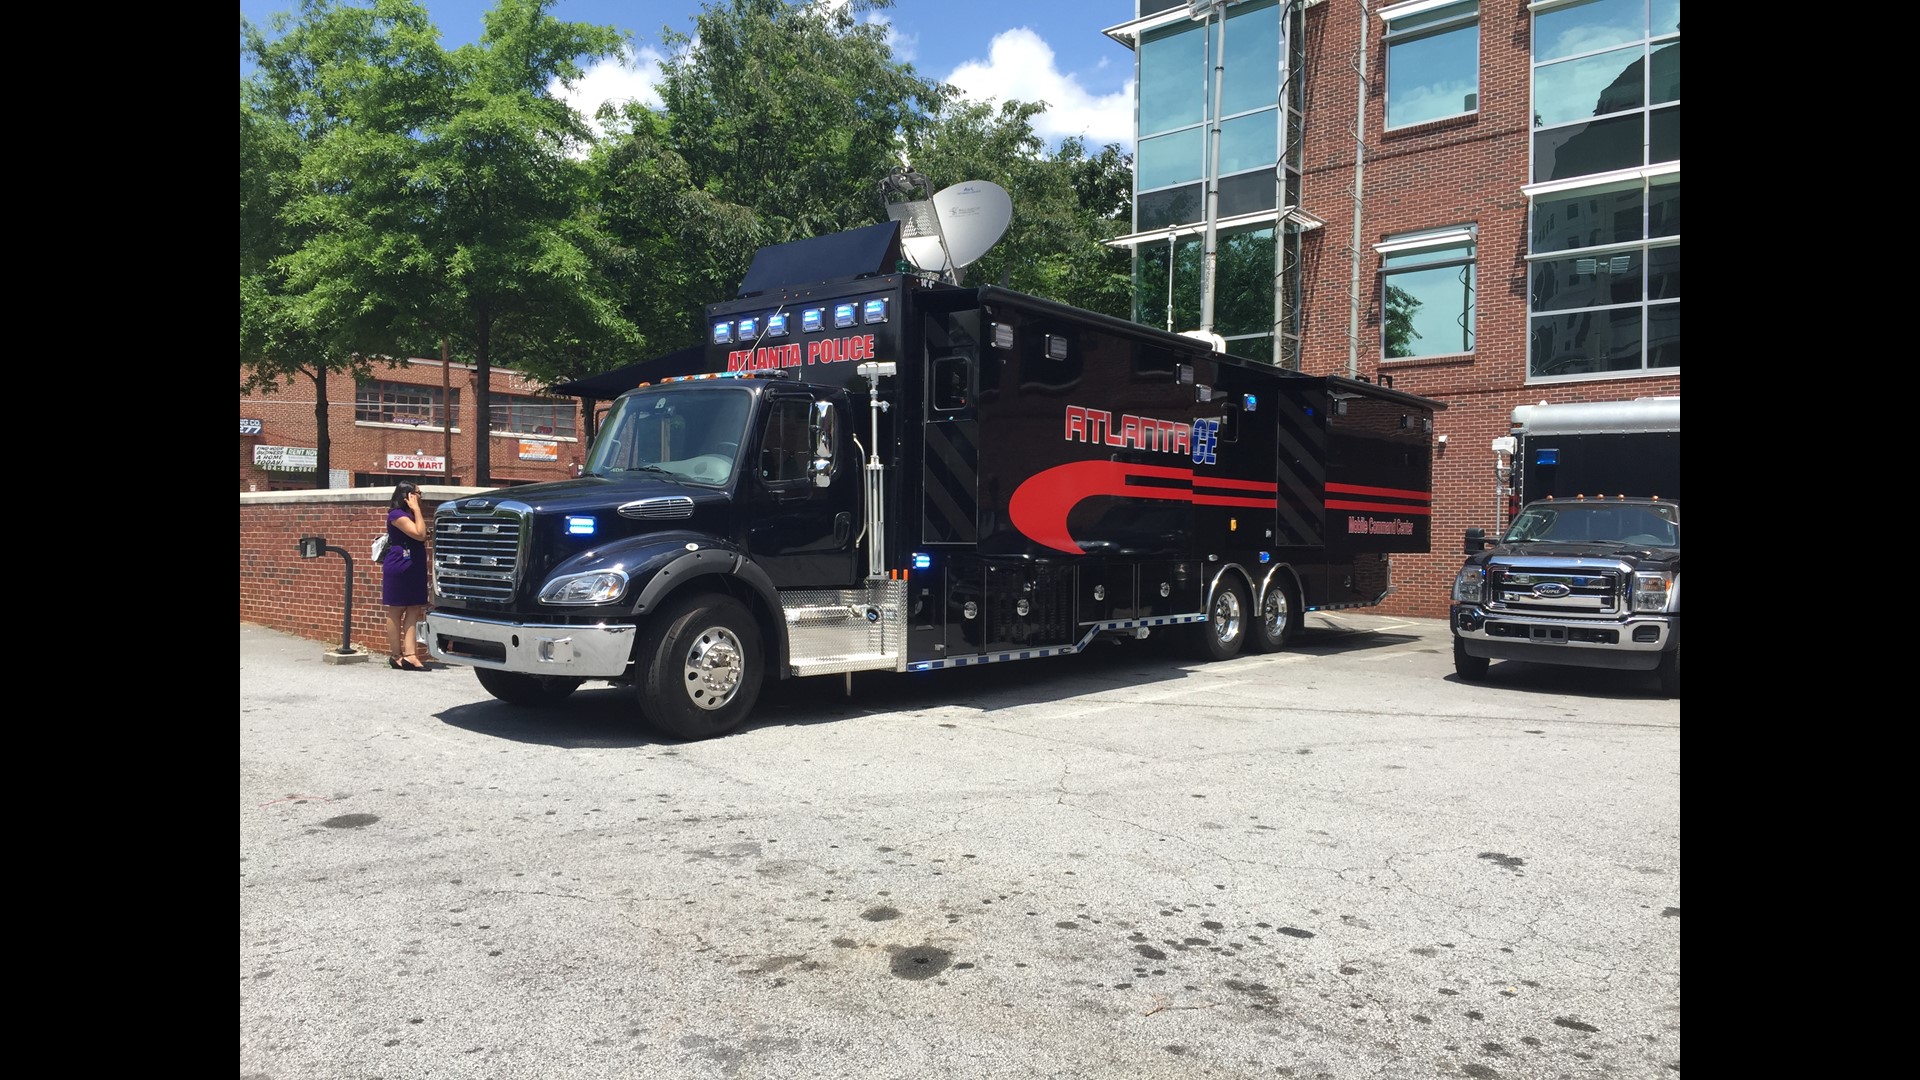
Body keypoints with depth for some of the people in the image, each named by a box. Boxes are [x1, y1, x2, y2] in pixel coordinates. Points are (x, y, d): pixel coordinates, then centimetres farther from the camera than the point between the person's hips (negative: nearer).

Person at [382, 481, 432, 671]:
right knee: (396, 610, -1)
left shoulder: (409, 515, 19)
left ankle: (409, 655, -8)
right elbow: (420, 534, -21)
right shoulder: (397, 515, -11)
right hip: (399, 568, -9)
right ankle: (396, 656, 4)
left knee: (413, 610, -1)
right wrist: (416, 509, -16)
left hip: (413, 569, 9)